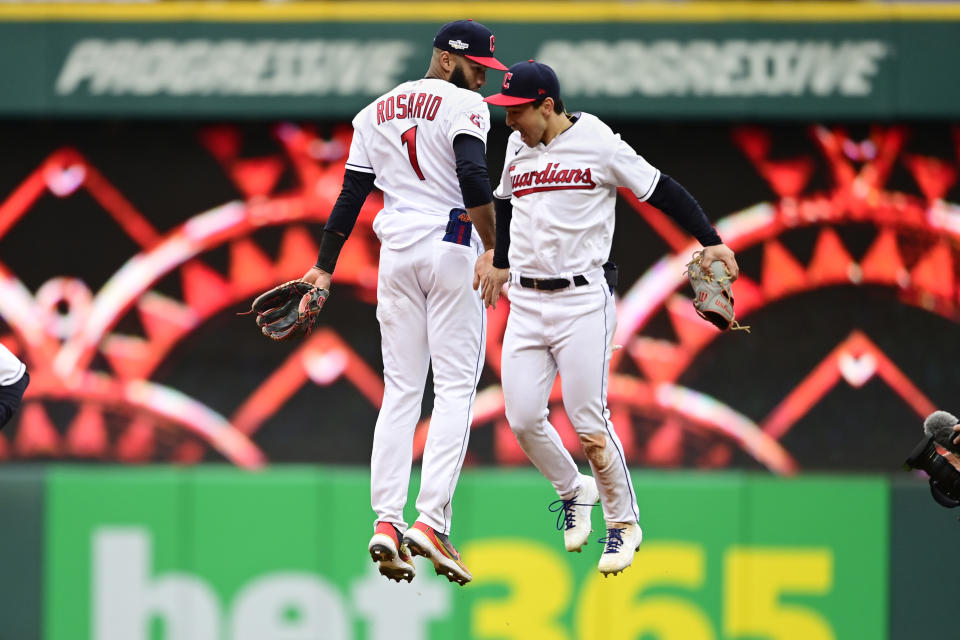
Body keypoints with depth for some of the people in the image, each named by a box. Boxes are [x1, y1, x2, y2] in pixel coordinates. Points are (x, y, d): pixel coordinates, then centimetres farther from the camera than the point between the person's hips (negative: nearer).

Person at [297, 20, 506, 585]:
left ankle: (387, 521, -3)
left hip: (396, 254, 6)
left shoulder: (378, 111, 14)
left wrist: (325, 267, 13)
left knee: (400, 391, 8)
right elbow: (473, 176, -21)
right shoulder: (463, 106, -5)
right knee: (456, 389, -4)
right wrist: (490, 247, -17)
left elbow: (351, 194, 12)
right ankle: (432, 522, -15)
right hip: (452, 248, -6)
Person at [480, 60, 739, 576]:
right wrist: (501, 262, 37)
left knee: (588, 423, -10)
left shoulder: (598, 144, -8)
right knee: (522, 418, -4)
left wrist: (710, 241, -8)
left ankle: (623, 521, 8)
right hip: (526, 301, 6)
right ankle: (572, 491, 23)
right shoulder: (517, 147, 10)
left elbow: (661, 191, -4)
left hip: (582, 300, -6)